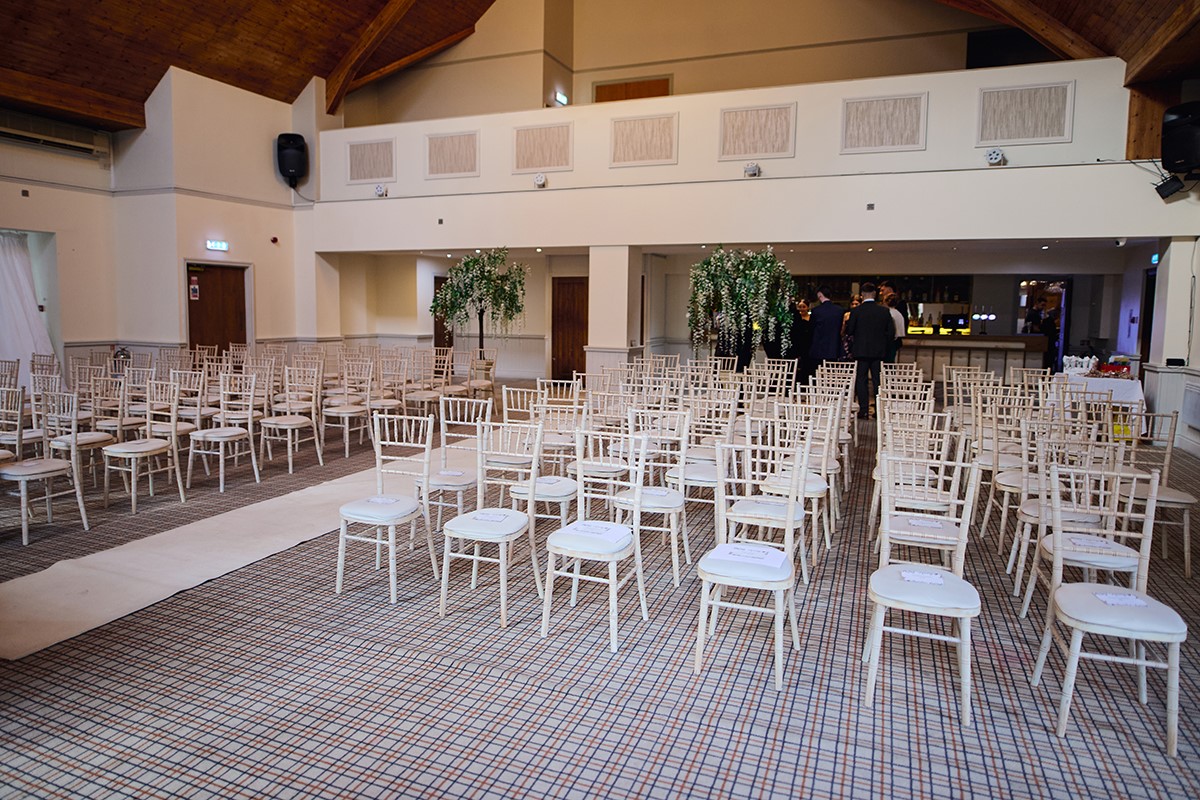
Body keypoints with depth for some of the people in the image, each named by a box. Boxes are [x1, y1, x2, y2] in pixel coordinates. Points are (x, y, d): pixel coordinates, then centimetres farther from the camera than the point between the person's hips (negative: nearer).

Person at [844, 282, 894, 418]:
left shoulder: (856, 312, -10)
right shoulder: (884, 311, -1)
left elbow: (849, 331, -6)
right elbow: (891, 332, 1)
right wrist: (885, 346, 14)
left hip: (861, 350, -2)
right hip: (879, 351, 2)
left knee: (861, 380, 4)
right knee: (878, 380, 9)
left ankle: (864, 410, 1)